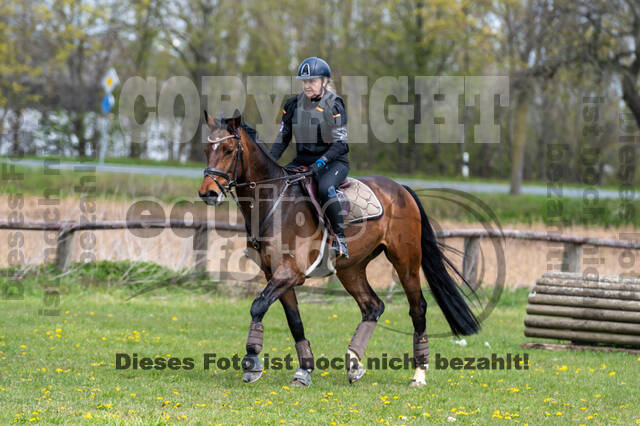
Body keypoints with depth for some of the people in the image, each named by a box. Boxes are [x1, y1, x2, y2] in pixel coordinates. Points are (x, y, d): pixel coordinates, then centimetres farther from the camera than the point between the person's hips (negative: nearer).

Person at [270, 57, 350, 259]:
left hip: (334, 160, -6)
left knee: (324, 187, -36)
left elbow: (340, 143, -14)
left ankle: (340, 238, -25)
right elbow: (283, 137, 12)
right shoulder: (294, 104, 6)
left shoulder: (334, 104, -9)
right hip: (303, 159, 6)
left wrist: (321, 161, -28)